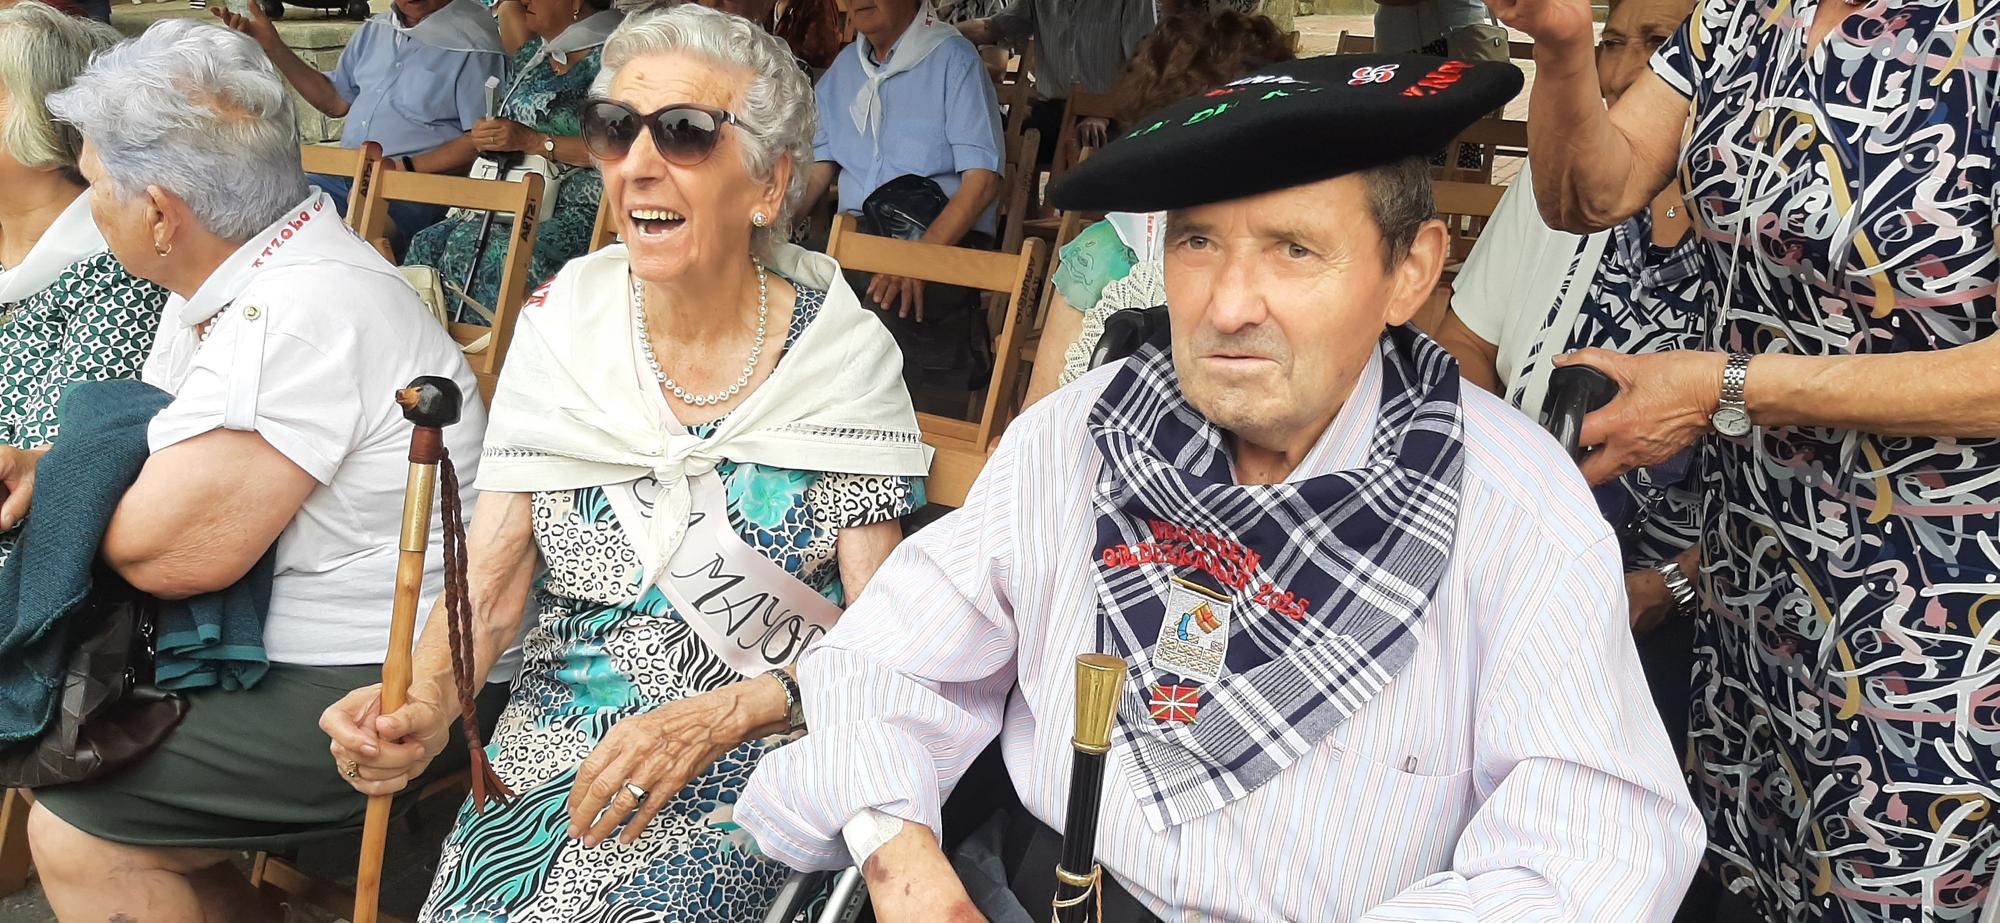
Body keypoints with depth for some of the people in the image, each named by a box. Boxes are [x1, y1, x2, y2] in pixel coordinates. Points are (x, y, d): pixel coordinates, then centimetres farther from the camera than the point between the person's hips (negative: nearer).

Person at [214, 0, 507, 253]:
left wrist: (404, 168, -19)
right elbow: (336, 100, 28)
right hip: (341, 176, 8)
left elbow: (482, 141, -13)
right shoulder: (374, 30, 17)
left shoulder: (474, 43, -8)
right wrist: (270, 44, 20)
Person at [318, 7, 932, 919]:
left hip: (761, 748, -2)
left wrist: (716, 716, -20)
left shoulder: (842, 356, -8)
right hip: (556, 740, 3)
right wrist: (425, 701, -21)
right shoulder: (561, 329, 0)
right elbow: (488, 588, -1)